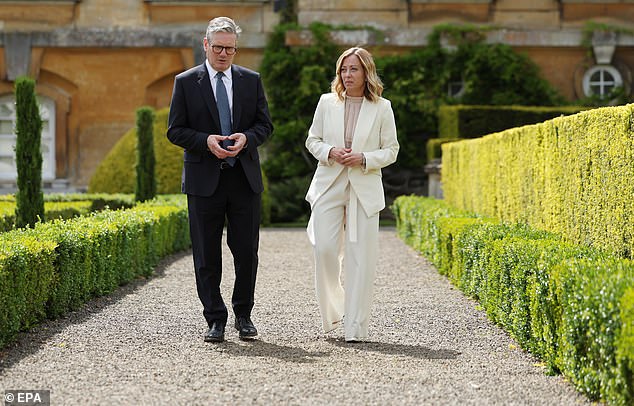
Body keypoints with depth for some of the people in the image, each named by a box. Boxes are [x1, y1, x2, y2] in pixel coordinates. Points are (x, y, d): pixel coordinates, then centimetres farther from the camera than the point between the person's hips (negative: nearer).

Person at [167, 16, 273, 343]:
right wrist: (206, 141, -16)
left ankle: (243, 315, 19)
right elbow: (175, 131, 0)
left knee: (247, 251, 5)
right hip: (204, 179, -2)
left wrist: (246, 138, -12)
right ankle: (215, 319, 10)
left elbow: (265, 124, 9)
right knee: (207, 255, 2)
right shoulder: (186, 82, 2)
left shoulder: (251, 80, 9)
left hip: (245, 178, 2)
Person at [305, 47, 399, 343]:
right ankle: (331, 310, 16)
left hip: (364, 189, -1)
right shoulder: (327, 103, 7)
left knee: (360, 258, -3)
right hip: (329, 186, 1)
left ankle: (356, 328, 3)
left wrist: (364, 158, -13)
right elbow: (312, 140, 13)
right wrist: (329, 152, -8)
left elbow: (391, 150, 5)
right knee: (324, 250, -9)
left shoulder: (382, 108, 2)